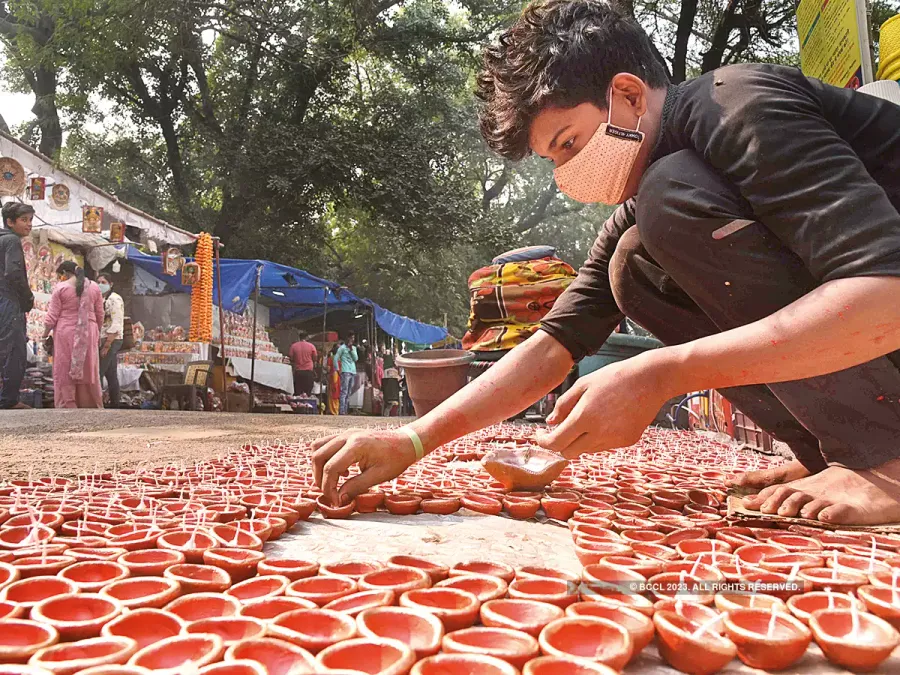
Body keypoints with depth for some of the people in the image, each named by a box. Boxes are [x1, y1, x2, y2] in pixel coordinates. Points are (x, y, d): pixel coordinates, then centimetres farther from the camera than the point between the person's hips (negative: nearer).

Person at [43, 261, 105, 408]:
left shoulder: (60, 287, -4)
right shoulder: (94, 286, 6)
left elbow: (52, 316, -4)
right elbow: (100, 315, 10)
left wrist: (45, 334, 8)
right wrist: (97, 333, 21)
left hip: (66, 334, -3)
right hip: (87, 333, 3)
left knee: (65, 373, 3)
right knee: (88, 371, 9)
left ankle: (67, 406, 4)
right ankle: (91, 406, 14)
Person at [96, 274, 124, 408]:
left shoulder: (115, 299, -11)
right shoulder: (102, 299, 17)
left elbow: (116, 324, -18)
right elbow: (101, 322, 18)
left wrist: (106, 345, -21)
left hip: (111, 341, -9)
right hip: (104, 340, 9)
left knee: (98, 373, -11)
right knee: (111, 374, 10)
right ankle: (114, 403, 14)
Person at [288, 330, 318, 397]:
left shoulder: (293, 346, 2)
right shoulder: (311, 346, -1)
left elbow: (290, 358, 6)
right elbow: (315, 358, 5)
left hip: (297, 372, 2)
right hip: (308, 371, -2)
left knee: (297, 394, 5)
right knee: (307, 393, -3)